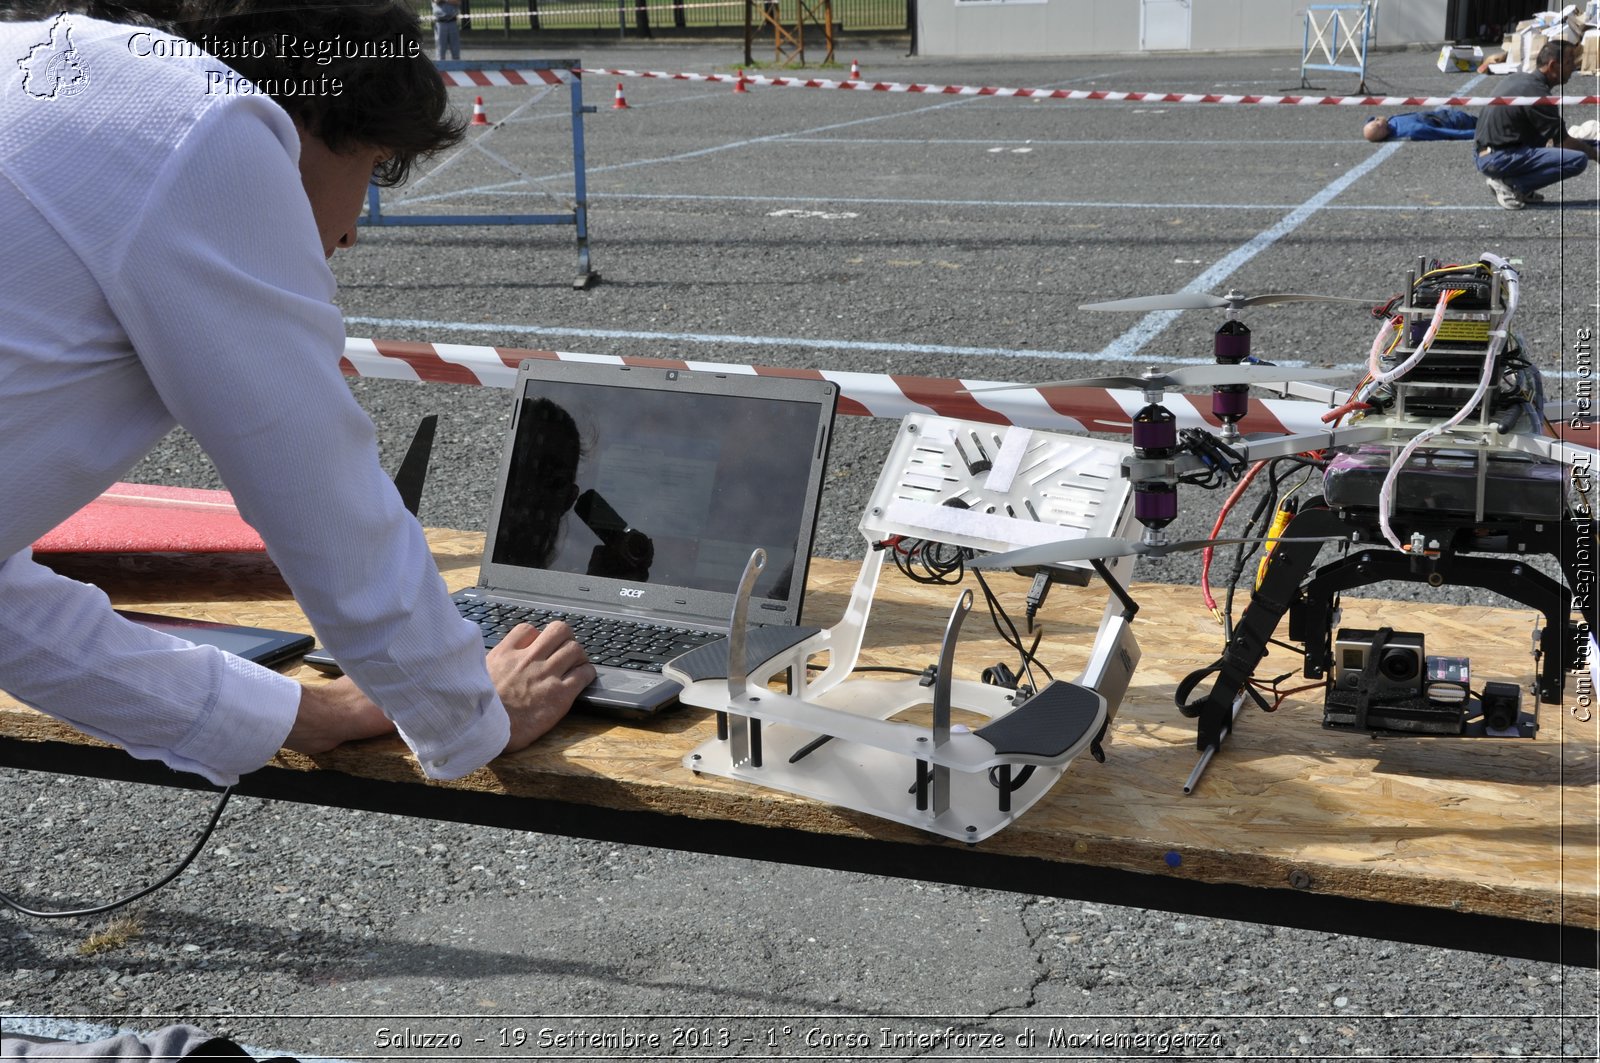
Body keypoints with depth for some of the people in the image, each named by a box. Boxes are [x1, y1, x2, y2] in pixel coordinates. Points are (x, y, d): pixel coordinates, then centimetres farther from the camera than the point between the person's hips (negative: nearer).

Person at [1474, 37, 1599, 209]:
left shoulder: (1518, 78, 12)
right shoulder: (1537, 93, -15)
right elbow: (1564, 143, -9)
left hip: (1485, 155, 10)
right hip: (1498, 160, -10)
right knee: (1578, 160, -18)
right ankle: (1510, 185, -10)